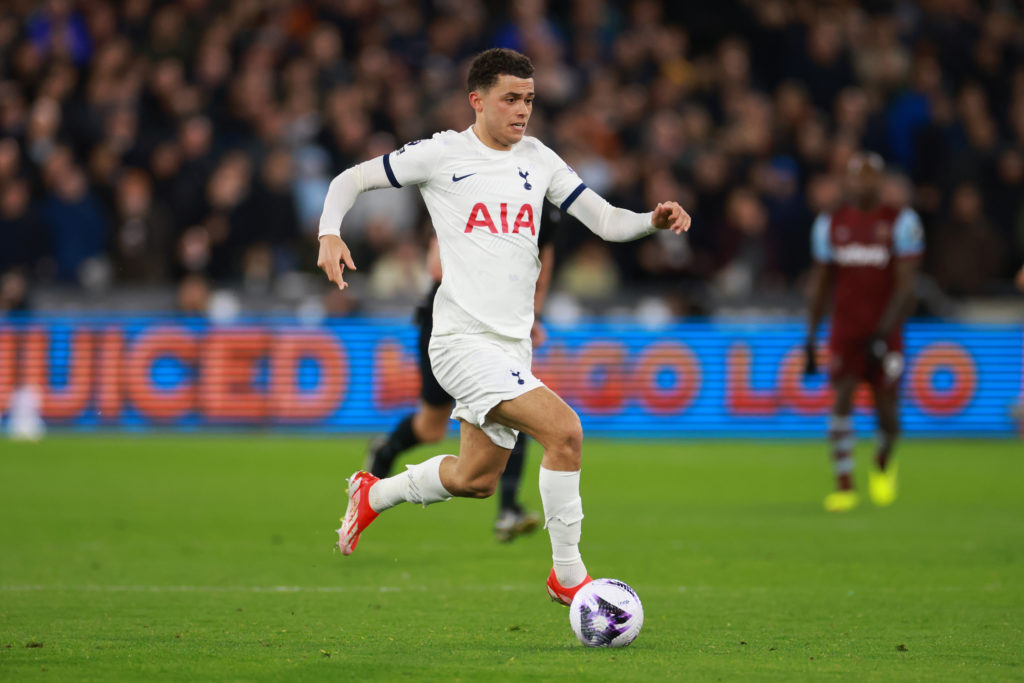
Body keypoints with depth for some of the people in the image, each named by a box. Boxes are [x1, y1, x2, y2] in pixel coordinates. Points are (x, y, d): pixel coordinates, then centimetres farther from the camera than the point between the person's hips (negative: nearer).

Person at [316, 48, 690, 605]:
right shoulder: (443, 154, -3)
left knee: (477, 479, 16)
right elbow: (351, 179, 4)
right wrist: (330, 234, -14)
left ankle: (374, 495, 42)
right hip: (463, 340, -7)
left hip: (513, 345, 7)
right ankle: (567, 575, -13)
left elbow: (606, 221, 9)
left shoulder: (538, 160, 11)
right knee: (564, 429, -23)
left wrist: (653, 221, -11)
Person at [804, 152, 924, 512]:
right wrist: (811, 337, 9)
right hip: (845, 330, 2)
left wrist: (884, 332, -16)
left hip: (884, 330, -2)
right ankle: (844, 485, -9)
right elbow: (820, 283, 13)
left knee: (886, 410, 0)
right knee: (841, 401, -11)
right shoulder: (831, 223, 7)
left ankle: (883, 463, 32)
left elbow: (905, 285, -6)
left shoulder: (900, 222, -3)